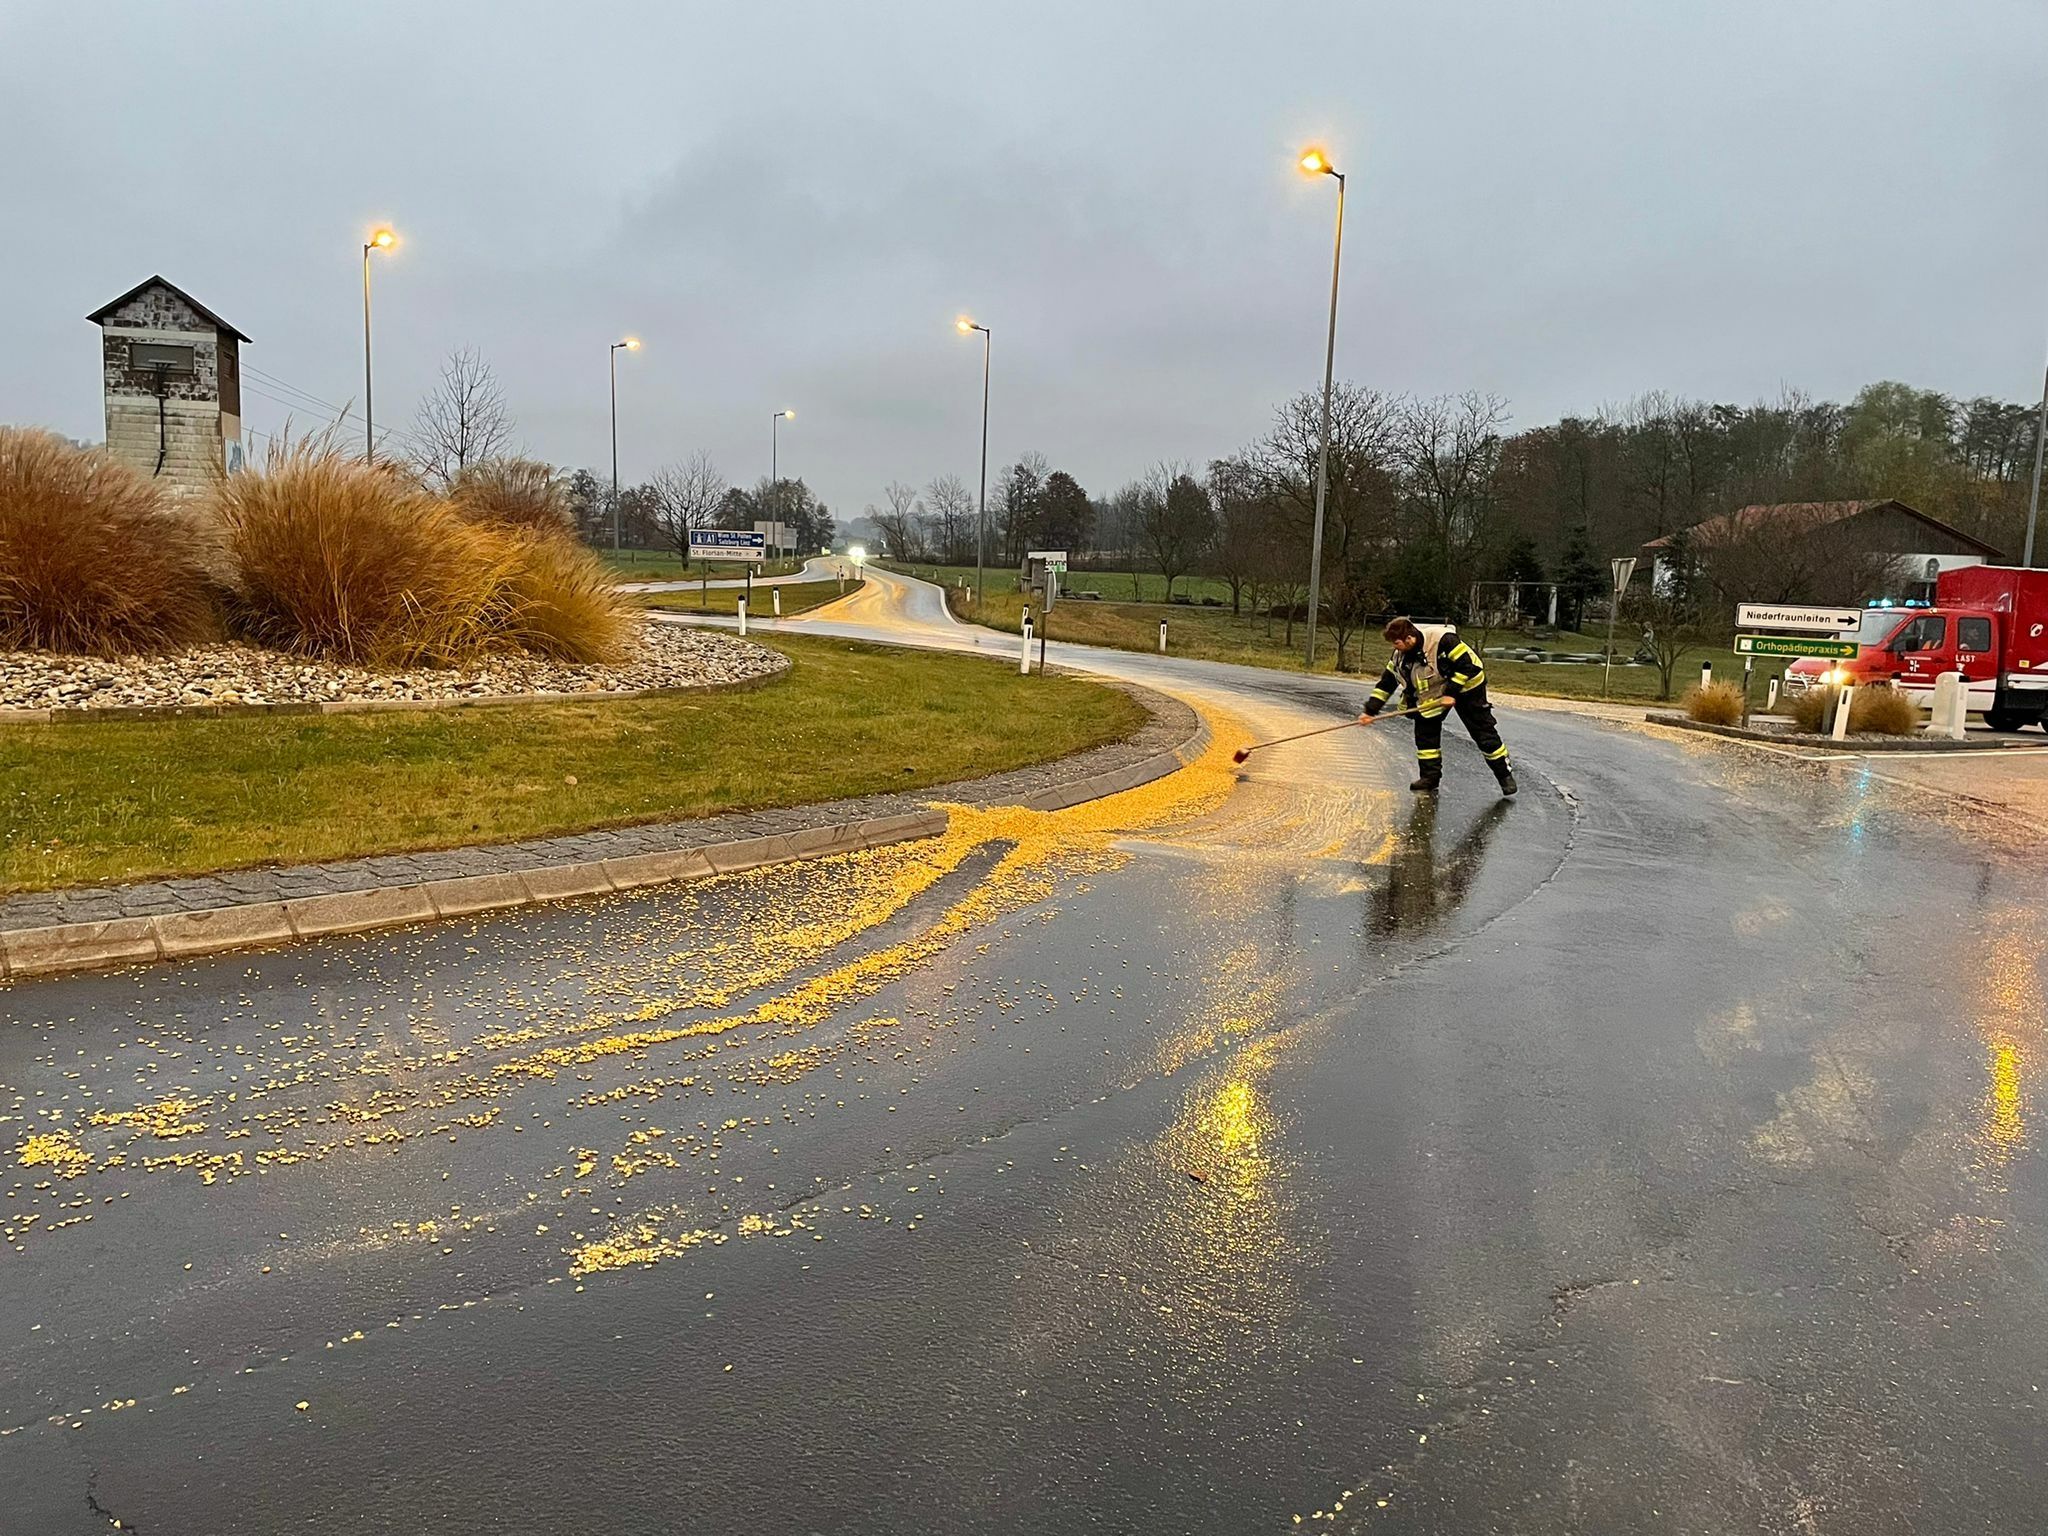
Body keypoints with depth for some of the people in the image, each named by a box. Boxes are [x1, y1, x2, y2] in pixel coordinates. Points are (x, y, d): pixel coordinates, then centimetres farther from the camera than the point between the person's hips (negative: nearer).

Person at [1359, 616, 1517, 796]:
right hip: (1432, 692, 6)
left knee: (1483, 731, -3)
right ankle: (1430, 777, 4)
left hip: (1466, 685, -6)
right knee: (1425, 729, -4)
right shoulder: (1400, 656, -11)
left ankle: (1505, 774, 9)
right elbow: (1386, 683, -4)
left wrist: (1452, 693, -28)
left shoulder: (1443, 640, -33)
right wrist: (1370, 710, -9)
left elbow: (1467, 664, -29)